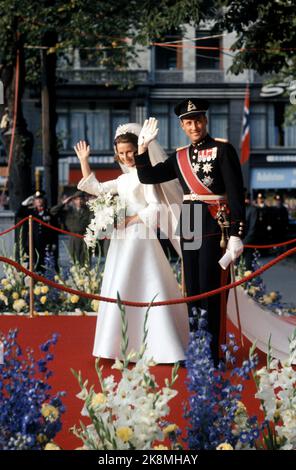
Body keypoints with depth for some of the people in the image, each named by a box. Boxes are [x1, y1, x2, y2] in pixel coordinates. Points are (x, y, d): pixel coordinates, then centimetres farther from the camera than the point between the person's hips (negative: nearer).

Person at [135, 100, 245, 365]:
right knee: (192, 291, 11)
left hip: (216, 227, -6)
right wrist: (143, 146, -2)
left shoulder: (223, 150, -6)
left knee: (211, 290, -6)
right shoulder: (179, 157, 12)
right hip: (189, 228, 6)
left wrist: (236, 235, -17)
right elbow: (147, 177, 10)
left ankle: (213, 355, -1)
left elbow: (236, 194, -11)